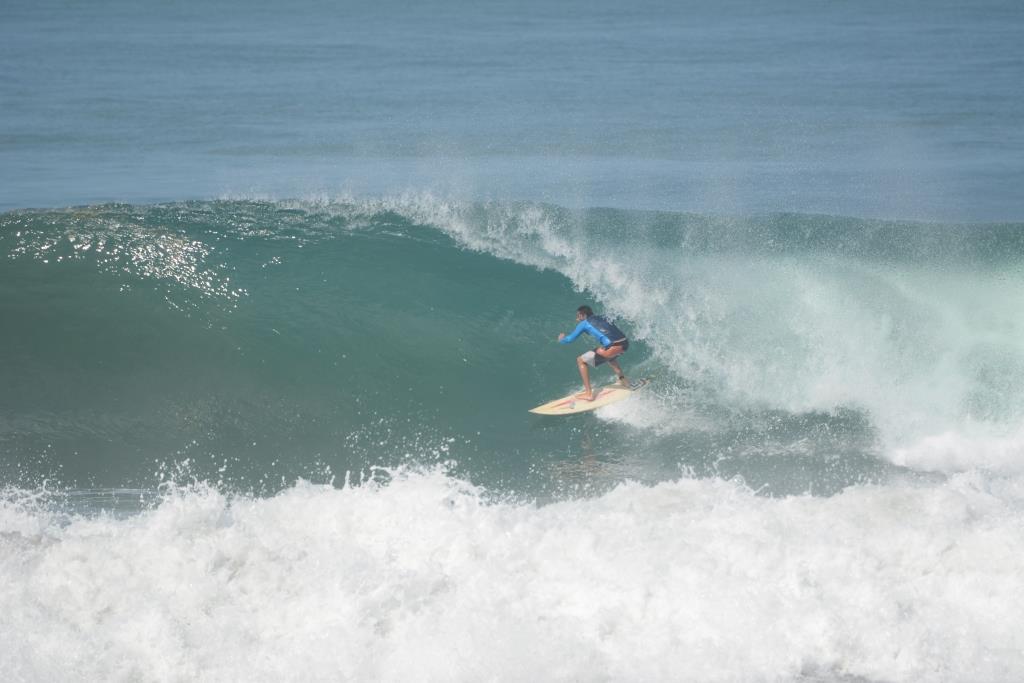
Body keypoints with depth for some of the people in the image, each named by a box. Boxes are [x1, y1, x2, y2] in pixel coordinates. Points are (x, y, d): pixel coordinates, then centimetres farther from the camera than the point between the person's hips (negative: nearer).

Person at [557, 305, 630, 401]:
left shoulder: (584, 323, 10)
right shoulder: (602, 318, 27)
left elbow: (570, 339, 15)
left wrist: (561, 339, 37)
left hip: (613, 347, -7)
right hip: (625, 343, 7)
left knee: (581, 361, 8)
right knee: (609, 356, 42)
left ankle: (588, 393, 4)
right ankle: (623, 380, 36)